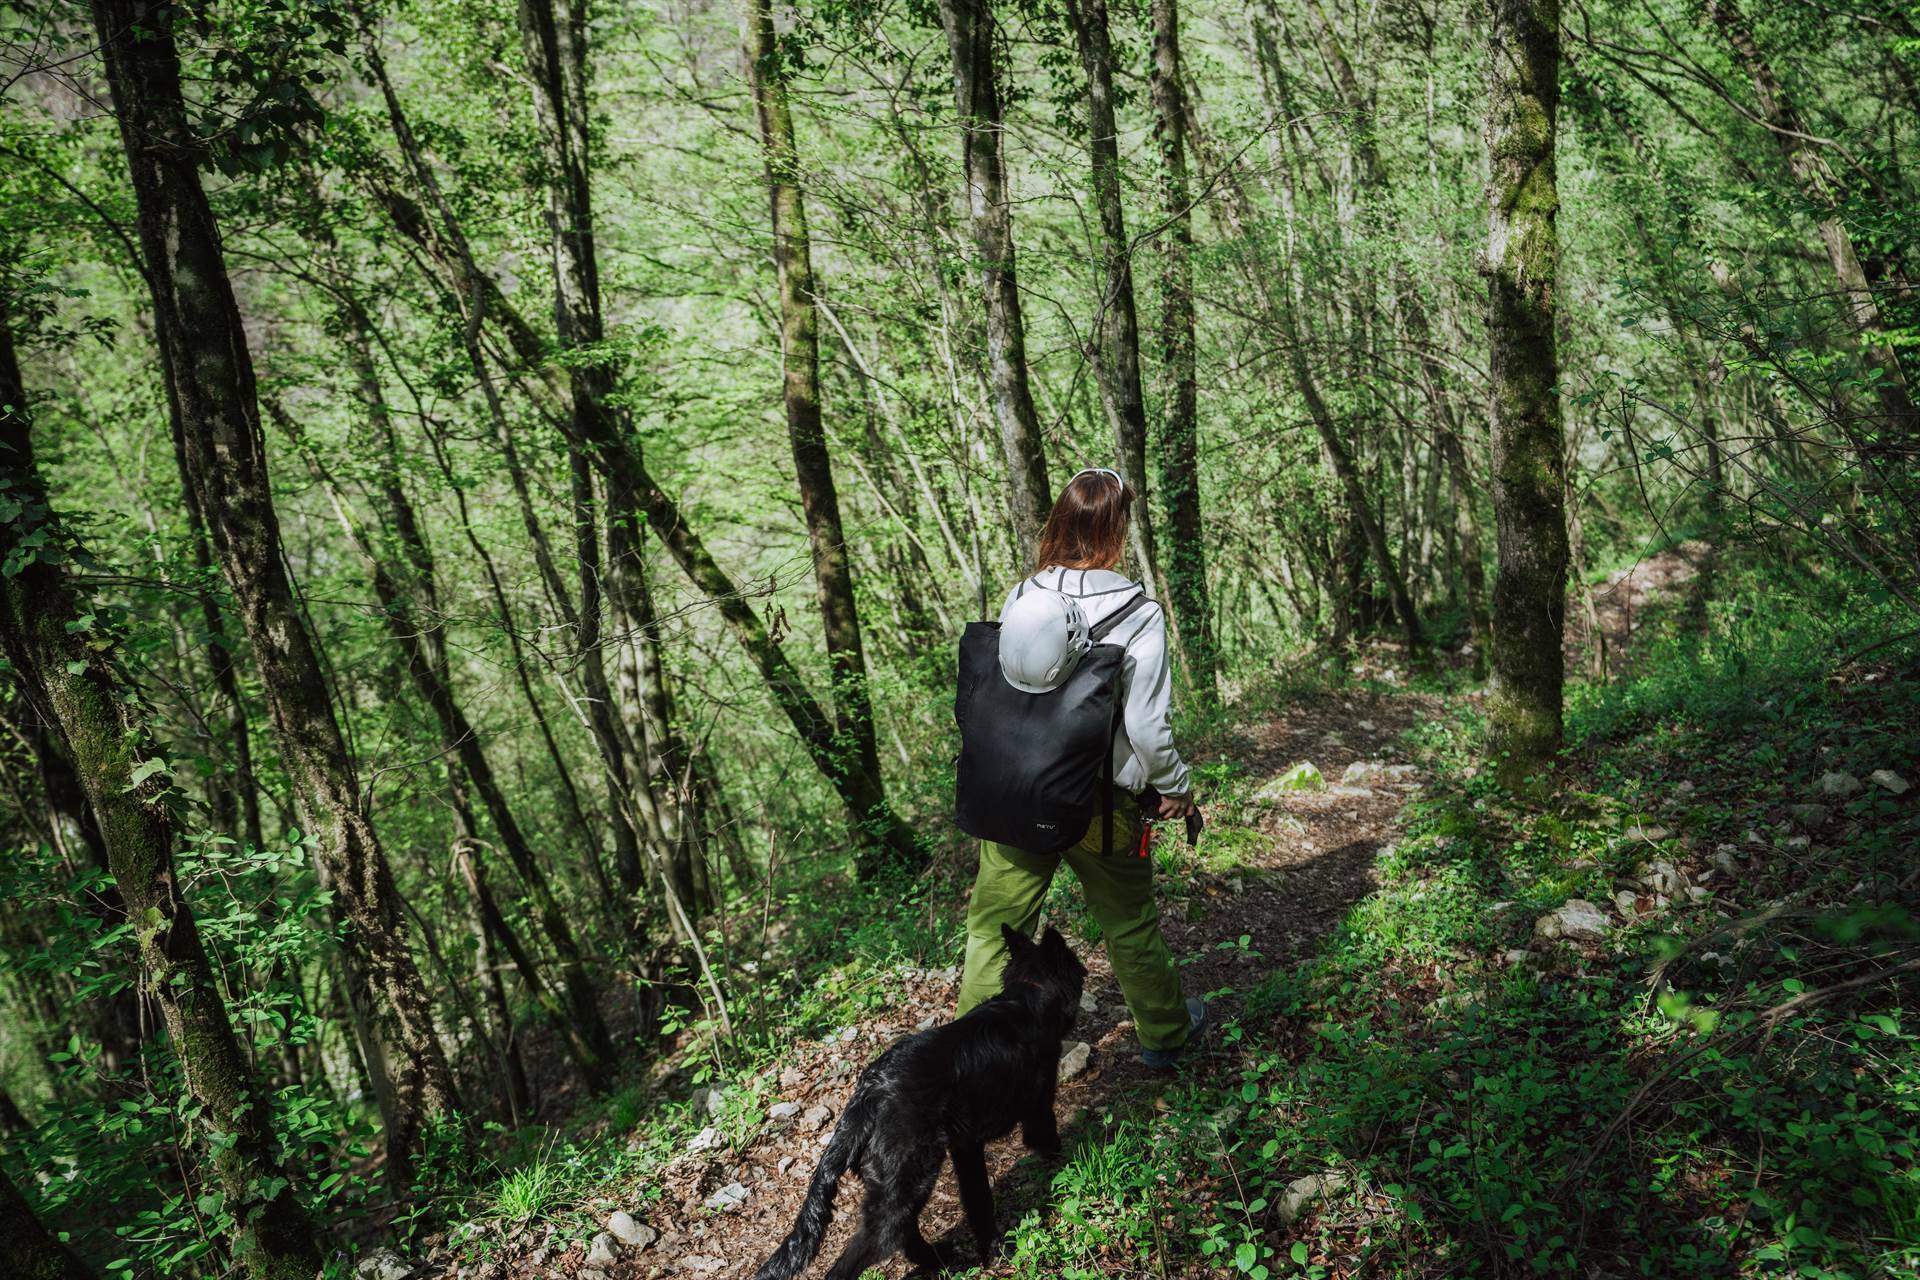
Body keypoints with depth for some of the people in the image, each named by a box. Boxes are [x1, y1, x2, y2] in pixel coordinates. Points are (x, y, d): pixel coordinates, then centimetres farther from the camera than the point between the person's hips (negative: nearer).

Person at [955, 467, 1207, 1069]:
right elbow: (1147, 726, -17)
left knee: (994, 926, 14)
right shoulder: (1137, 612, -16)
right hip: (1100, 805, -2)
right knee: (1131, 924, 19)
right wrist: (1175, 787, 1)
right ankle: (1165, 1034, 41)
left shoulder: (1019, 597, -6)